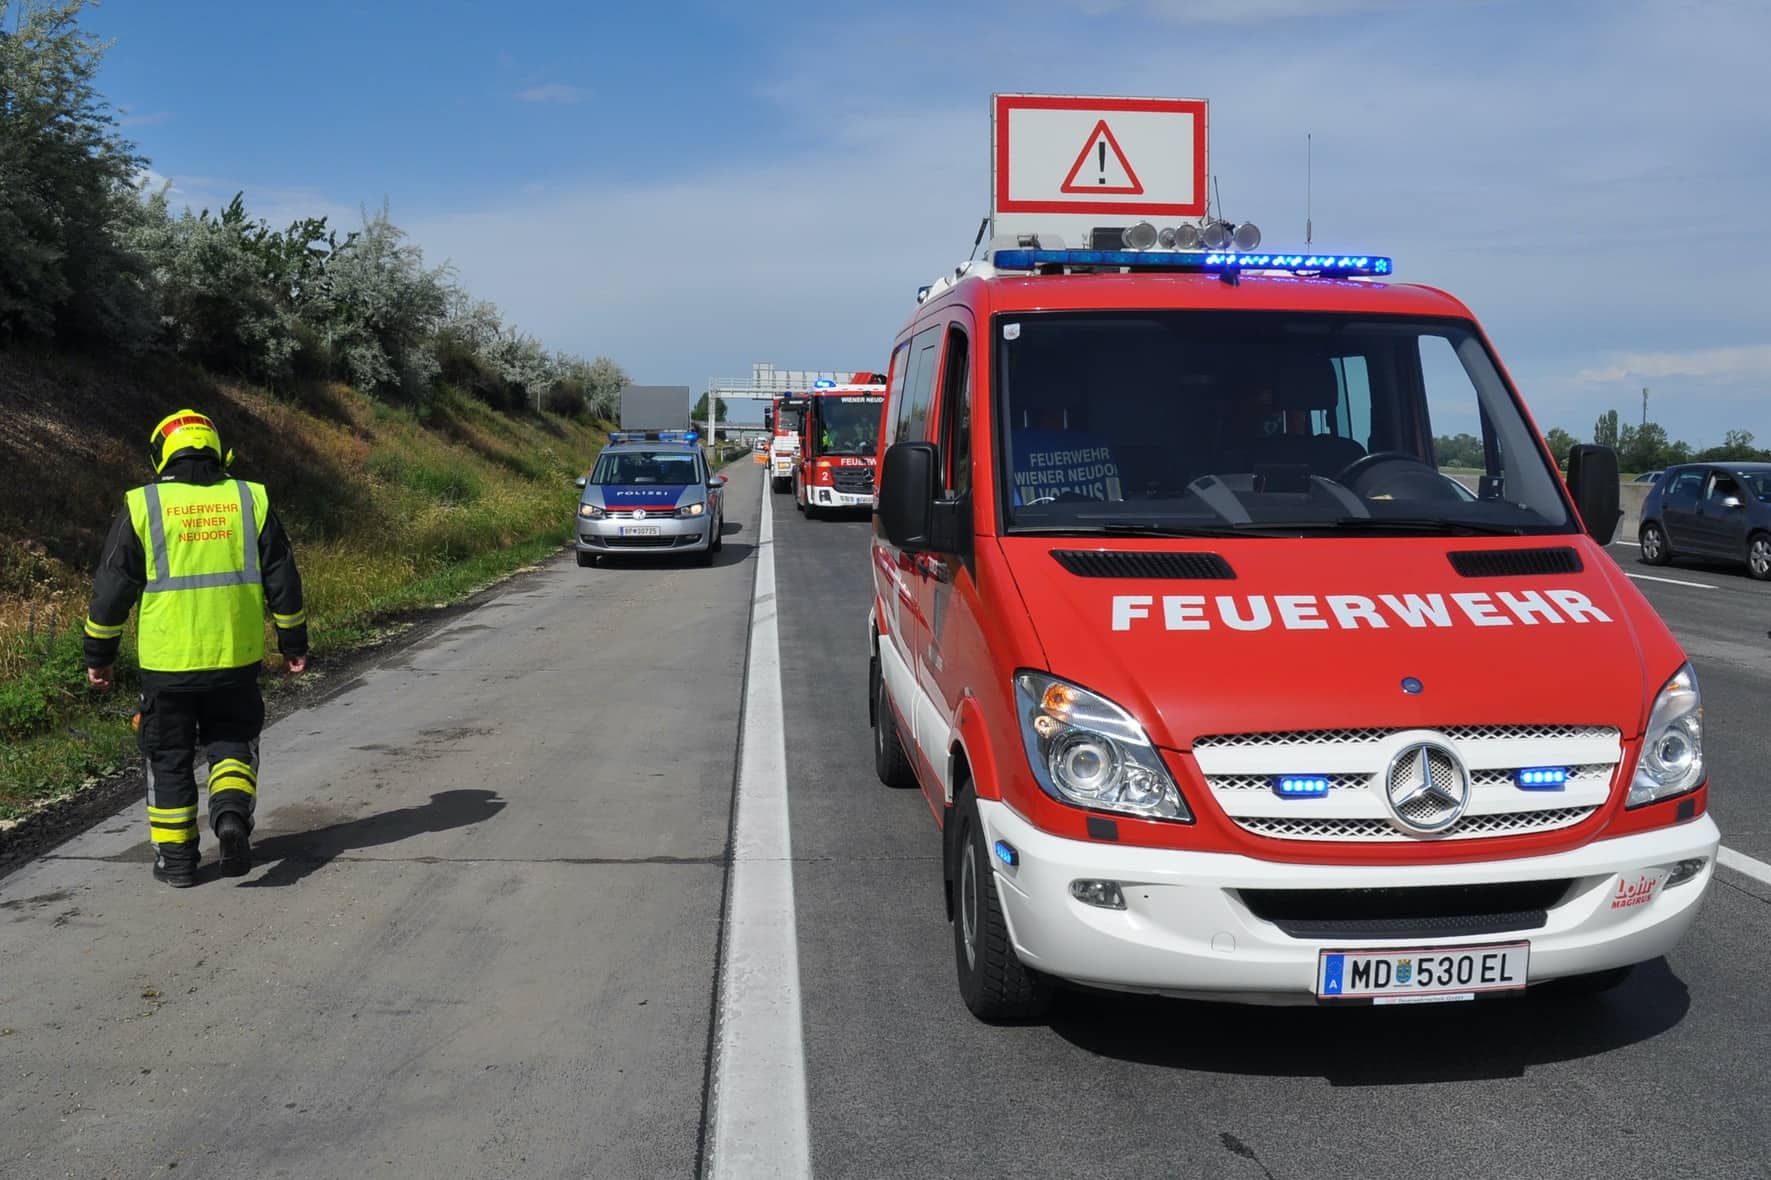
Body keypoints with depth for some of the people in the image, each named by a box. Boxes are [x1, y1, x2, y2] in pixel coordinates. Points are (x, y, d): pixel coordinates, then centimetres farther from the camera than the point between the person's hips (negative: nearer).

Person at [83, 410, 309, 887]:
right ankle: (232, 810, -8)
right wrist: (293, 642, 14)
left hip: (166, 663, -1)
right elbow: (283, 580, 5)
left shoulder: (141, 507, -3)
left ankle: (176, 857, 16)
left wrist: (99, 655, 9)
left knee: (169, 757, 12)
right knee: (231, 741, 17)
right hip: (237, 659, 1)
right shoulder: (250, 500, 2)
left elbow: (112, 589, -1)